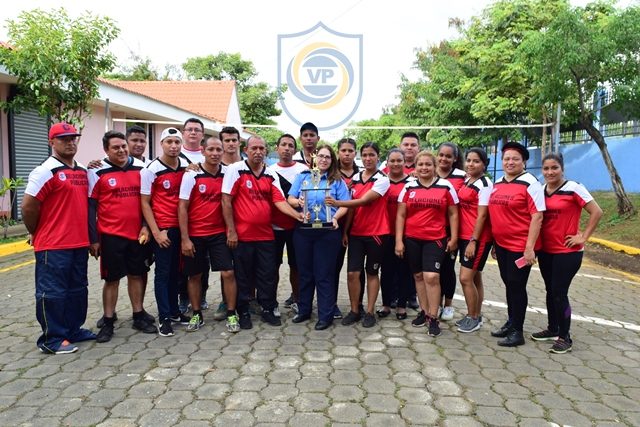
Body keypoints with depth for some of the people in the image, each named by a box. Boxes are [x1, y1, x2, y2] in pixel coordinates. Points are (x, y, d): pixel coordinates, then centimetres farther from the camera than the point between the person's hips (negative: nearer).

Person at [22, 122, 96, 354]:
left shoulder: (83, 172, 13)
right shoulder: (46, 171, -11)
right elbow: (28, 206, -13)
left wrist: (90, 236, 15)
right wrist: (37, 233, -1)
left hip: (79, 243, 8)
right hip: (53, 246, -8)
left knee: (78, 289, 16)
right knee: (52, 292, 1)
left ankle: (74, 330, 29)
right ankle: (51, 339, 11)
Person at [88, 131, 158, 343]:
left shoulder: (140, 168, 5)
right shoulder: (98, 173, -4)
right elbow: (90, 207, -3)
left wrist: (146, 226, 1)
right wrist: (93, 239, -6)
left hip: (138, 234, 3)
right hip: (111, 235, -3)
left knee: (137, 275, 12)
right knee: (111, 279, 5)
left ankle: (139, 316, 24)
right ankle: (108, 322, 17)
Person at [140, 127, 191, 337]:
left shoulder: (187, 166, 5)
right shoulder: (151, 170, -7)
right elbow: (145, 203, -6)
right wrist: (156, 232, -11)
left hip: (182, 227, 5)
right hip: (163, 229, -4)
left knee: (176, 271, 14)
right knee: (163, 272, 2)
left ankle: (174, 311, 27)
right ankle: (164, 318, 10)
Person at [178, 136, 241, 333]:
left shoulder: (227, 173, 0)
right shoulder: (192, 175, -6)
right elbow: (182, 207, -6)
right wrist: (184, 238, -10)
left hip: (219, 233, 1)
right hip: (195, 235, -1)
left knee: (228, 273, -4)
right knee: (195, 275, 9)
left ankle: (231, 314, 9)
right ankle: (196, 315, 24)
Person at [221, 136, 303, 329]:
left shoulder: (271, 175, 8)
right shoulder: (235, 170, -6)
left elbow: (279, 201, 0)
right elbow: (226, 201, -9)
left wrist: (297, 215, -18)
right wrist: (231, 231, -12)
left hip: (265, 235, 4)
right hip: (242, 235, -4)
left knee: (268, 275, 10)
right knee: (243, 276, 7)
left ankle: (268, 309, 25)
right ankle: (243, 313, 22)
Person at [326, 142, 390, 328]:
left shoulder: (382, 180, -9)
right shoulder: (355, 178, 9)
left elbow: (363, 200, -21)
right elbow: (353, 206, 12)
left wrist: (337, 203, -28)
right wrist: (345, 230, 8)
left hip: (376, 233, -4)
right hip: (356, 232, 4)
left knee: (372, 273, 7)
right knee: (352, 273, 0)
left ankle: (369, 312, 17)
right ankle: (355, 310, 14)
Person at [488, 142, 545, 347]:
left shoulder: (530, 184, -11)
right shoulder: (497, 184, 10)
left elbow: (537, 216, -16)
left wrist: (530, 247, -20)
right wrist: (494, 242, 17)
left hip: (520, 246, -7)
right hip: (501, 244, 7)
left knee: (517, 286, 1)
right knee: (509, 284, 17)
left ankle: (517, 332, 13)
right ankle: (511, 322, 32)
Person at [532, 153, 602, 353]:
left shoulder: (573, 188, -10)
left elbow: (597, 212, -10)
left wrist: (583, 237, -11)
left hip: (567, 252, -6)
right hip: (545, 251, 6)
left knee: (559, 293, -4)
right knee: (550, 291, 15)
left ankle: (564, 337, 10)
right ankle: (552, 329, 30)